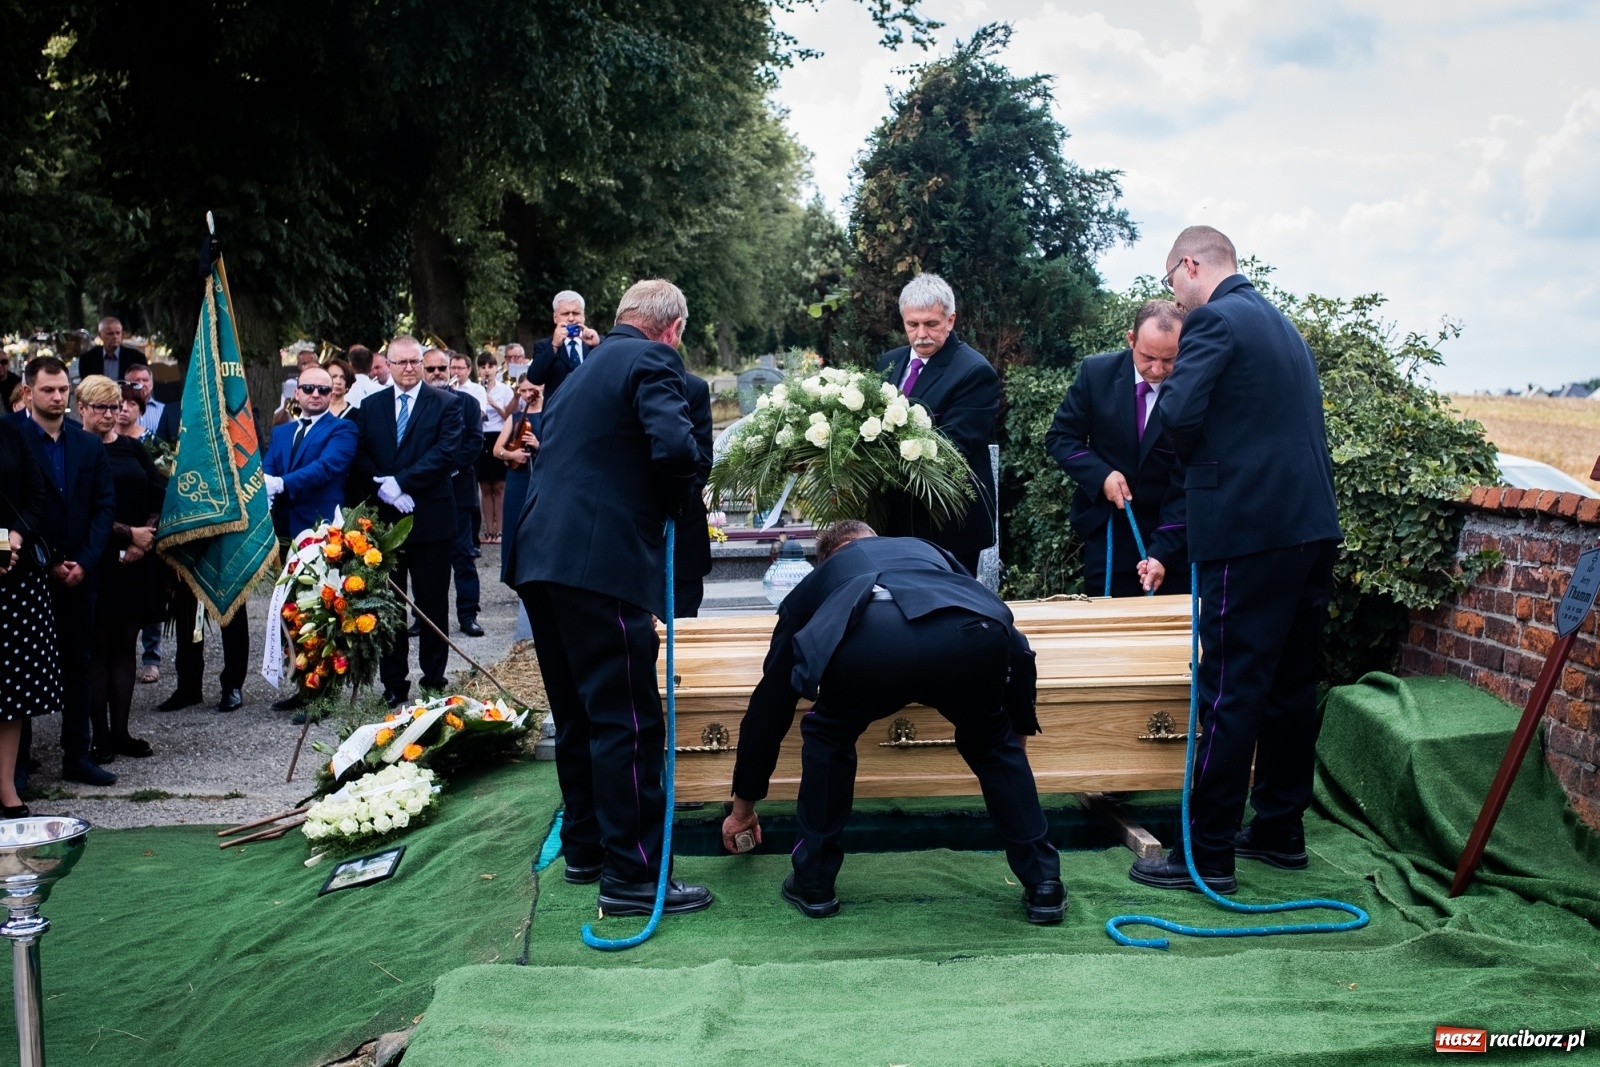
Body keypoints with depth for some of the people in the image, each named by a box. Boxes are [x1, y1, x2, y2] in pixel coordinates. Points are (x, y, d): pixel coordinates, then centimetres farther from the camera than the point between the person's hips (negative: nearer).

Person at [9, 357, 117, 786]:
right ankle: (17, 760, 12)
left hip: (79, 573, 4)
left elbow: (105, 506, 5)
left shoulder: (88, 444, 8)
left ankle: (77, 755, 14)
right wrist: (47, 564, -10)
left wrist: (84, 561, -6)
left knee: (78, 665, 8)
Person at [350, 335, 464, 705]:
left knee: (432, 604, 3)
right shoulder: (370, 406, 11)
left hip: (430, 517, -3)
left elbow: (445, 453, -12)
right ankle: (393, 683, 14)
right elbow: (361, 458, 4)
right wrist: (383, 491, -13)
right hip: (383, 517, 3)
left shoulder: (445, 404, 0)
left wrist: (400, 482, -17)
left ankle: (434, 680, 12)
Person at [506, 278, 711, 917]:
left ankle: (584, 847, 28)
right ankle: (632, 874, -1)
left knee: (578, 716, 18)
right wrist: (670, 503, 1)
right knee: (629, 721, -4)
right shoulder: (652, 360, -3)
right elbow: (676, 446, -19)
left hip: (540, 558, 9)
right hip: (601, 560, -9)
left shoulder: (585, 370, 24)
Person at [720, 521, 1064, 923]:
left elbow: (770, 699, 47)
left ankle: (813, 883, 34)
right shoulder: (926, 550, 47)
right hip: (973, 637, 2)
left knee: (828, 736, 32)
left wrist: (744, 805, 57)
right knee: (994, 742, 32)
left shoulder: (815, 583, 42)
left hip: (867, 643, -1)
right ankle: (1043, 885, 29)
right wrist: (1016, 728, 57)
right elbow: (1000, 628, 43)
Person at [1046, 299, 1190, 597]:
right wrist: (1101, 474, -16)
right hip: (1107, 531, 1)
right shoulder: (1096, 372, -7)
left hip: (1174, 535, -1)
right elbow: (1060, 437, 2)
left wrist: (1162, 552, -22)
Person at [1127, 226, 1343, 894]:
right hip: (1313, 527, 9)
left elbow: (1179, 415, -20)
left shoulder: (1214, 320, -8)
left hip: (1250, 531, -9)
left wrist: (1193, 462, 2)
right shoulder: (1283, 325, 19)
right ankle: (1281, 830, 25)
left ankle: (1207, 854, 0)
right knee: (1292, 684, 15)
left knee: (1230, 692, -5)